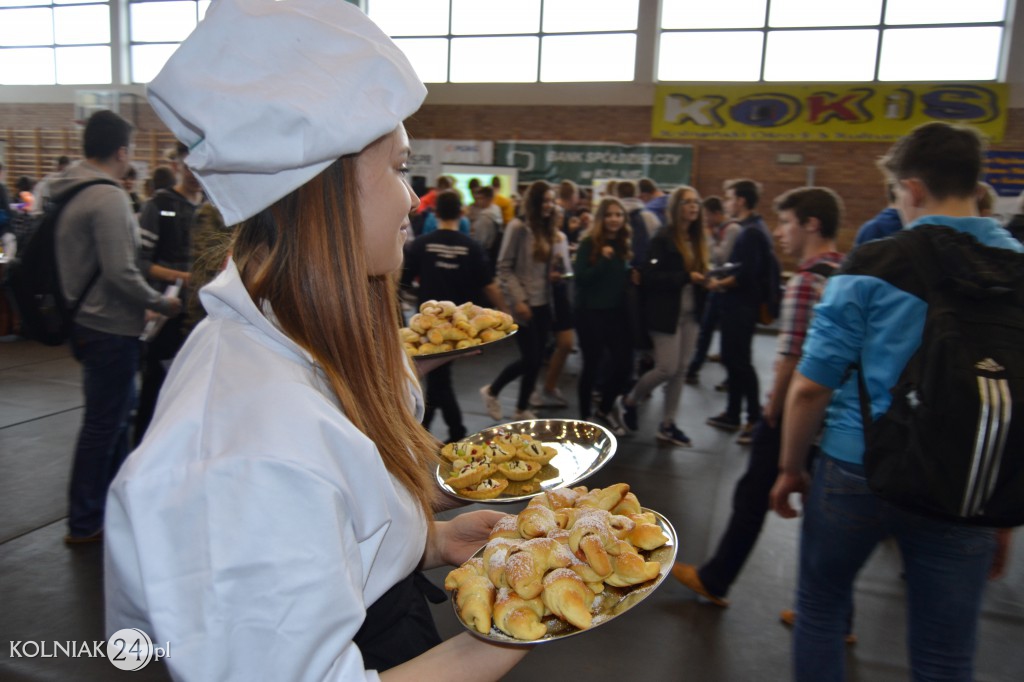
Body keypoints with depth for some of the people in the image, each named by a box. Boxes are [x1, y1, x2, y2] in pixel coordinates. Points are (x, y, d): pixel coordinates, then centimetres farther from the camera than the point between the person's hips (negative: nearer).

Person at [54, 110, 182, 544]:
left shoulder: (68, 193, 9)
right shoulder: (108, 198, -19)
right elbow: (121, 273, -24)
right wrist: (162, 304, -12)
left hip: (86, 322, 10)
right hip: (111, 328, -10)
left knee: (116, 411, 22)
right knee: (103, 423, 1)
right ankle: (85, 523, 14)